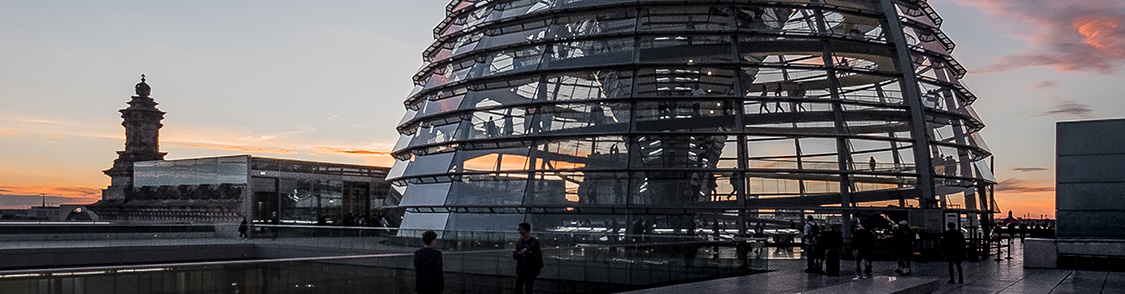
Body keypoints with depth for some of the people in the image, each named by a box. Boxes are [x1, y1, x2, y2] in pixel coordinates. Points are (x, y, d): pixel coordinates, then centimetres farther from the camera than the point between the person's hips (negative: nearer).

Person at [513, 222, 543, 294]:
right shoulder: (519, 242, 6)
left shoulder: (535, 242, -8)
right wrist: (515, 254, -11)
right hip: (521, 270, 4)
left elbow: (538, 257, -15)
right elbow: (516, 258, 12)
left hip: (531, 272, -4)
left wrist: (526, 253, -26)